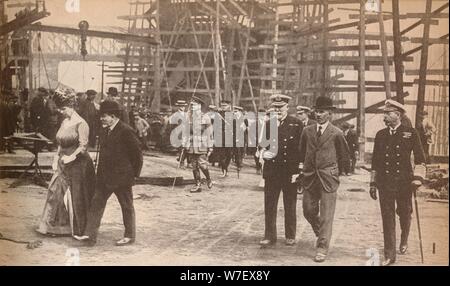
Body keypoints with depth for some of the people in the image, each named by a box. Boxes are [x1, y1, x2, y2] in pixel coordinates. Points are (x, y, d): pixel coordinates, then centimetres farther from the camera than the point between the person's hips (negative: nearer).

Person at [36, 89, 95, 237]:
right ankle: (57, 227, 16)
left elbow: (83, 146, -19)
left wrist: (72, 156, -30)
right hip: (63, 165, 7)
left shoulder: (81, 124, -13)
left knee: (77, 198, 2)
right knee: (57, 194, 6)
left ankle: (80, 229, 16)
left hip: (78, 165, -7)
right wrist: (56, 158, 7)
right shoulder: (64, 122, 10)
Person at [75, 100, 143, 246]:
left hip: (122, 177, -8)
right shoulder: (106, 130, 9)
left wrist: (134, 173, -8)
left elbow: (137, 153, -12)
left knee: (127, 206, 8)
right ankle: (90, 235, 7)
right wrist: (100, 172, 14)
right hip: (105, 176, 8)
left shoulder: (126, 131, -17)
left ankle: (130, 235, 22)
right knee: (96, 203, 4)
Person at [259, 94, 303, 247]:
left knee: (290, 205, 8)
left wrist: (298, 169, -8)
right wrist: (263, 151, -7)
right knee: (269, 204, 3)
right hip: (271, 170, 2)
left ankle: (290, 236, 21)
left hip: (290, 170, -2)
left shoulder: (296, 124, -1)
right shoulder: (268, 124, 8)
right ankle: (269, 236, 11)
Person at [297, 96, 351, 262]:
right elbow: (302, 152, 18)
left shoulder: (336, 133, -4)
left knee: (326, 215, -4)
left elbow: (344, 155, 7)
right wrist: (301, 169, 16)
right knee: (308, 211, 11)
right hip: (309, 178, 4)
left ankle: (322, 248, 2)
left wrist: (340, 172, 13)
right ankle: (319, 231, 40)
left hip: (328, 178, -4)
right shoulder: (307, 131, 7)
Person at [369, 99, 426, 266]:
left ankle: (404, 241, 43)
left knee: (404, 215, 13)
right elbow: (375, 161, 12)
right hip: (385, 182, 1)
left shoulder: (411, 133, 1)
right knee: (387, 218, -1)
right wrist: (373, 183, 9)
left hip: (404, 182, -1)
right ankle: (389, 255, 4)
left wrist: (418, 176, -11)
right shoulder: (380, 135, 8)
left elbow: (420, 158, 2)